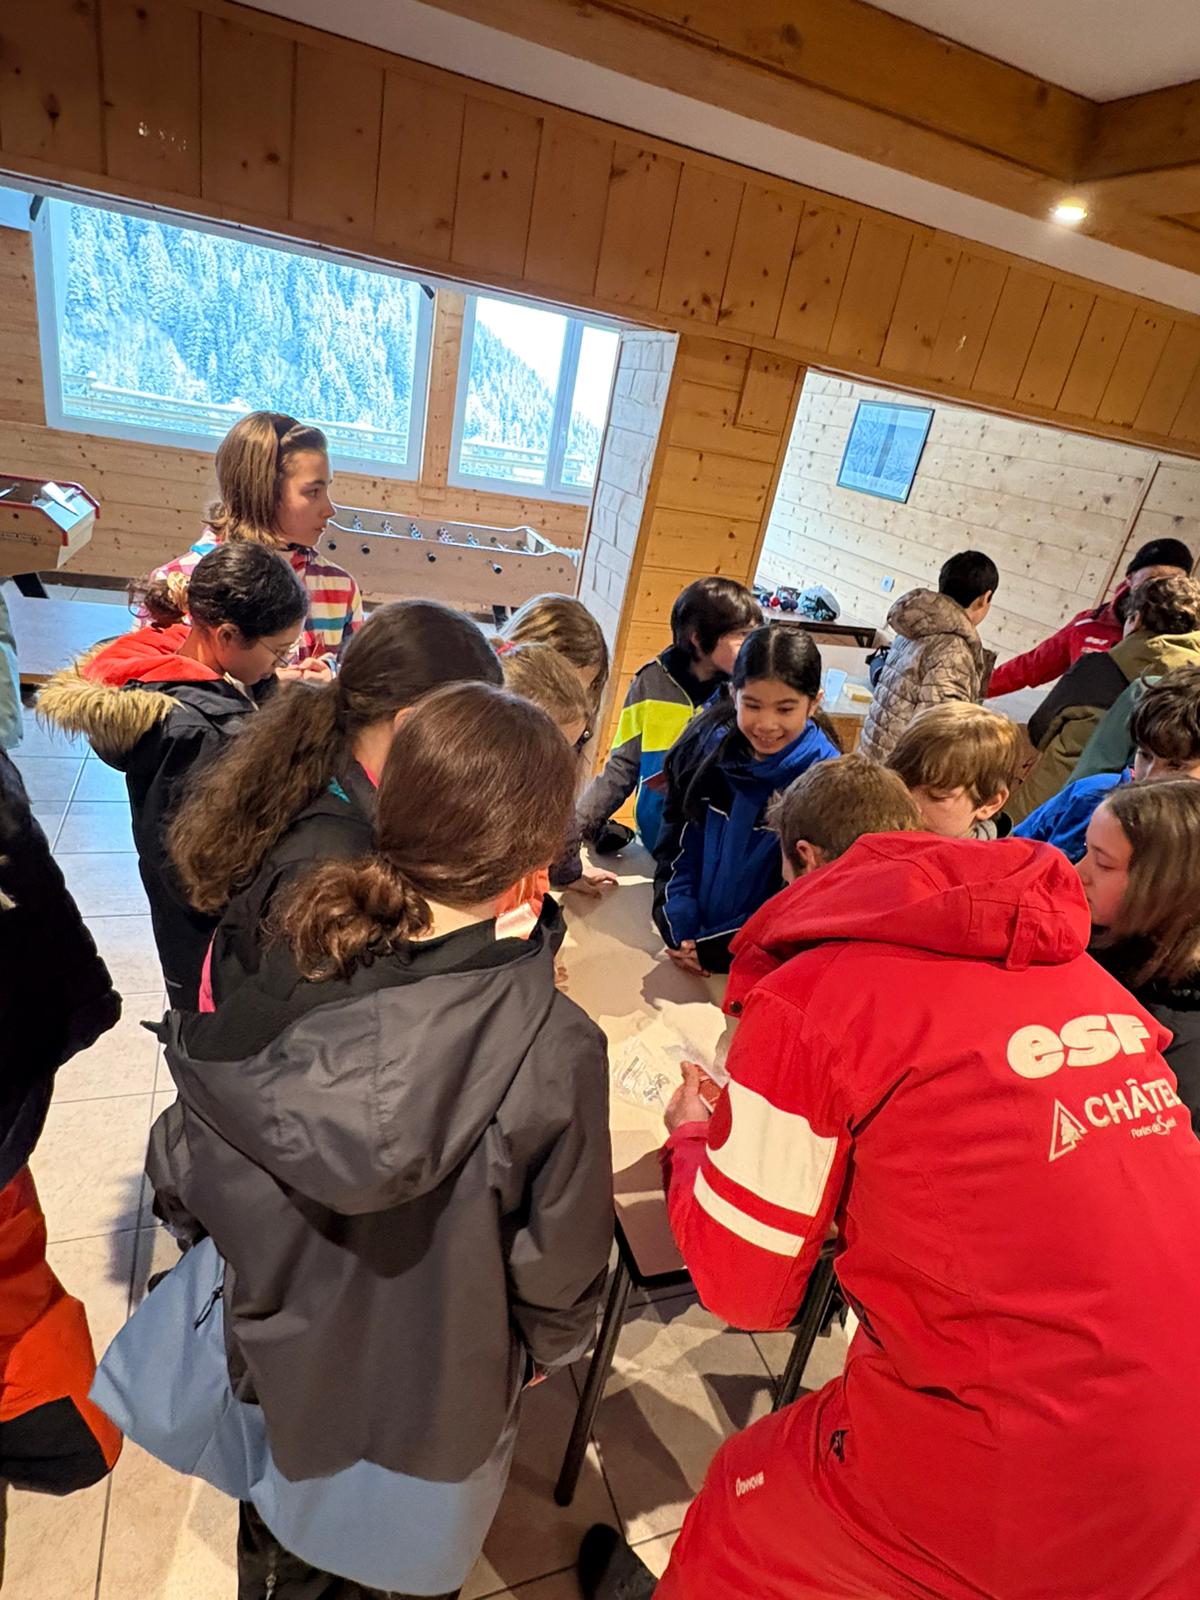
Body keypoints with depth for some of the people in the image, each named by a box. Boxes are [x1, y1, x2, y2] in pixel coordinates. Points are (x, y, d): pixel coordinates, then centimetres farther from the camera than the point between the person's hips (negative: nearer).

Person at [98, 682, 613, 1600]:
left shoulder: (278, 982, -26)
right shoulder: (553, 1056, -35)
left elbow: (182, 1179, -11)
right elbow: (560, 1257, -19)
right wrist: (551, 1343, 4)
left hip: (276, 1362, 3)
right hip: (430, 1406, -2)